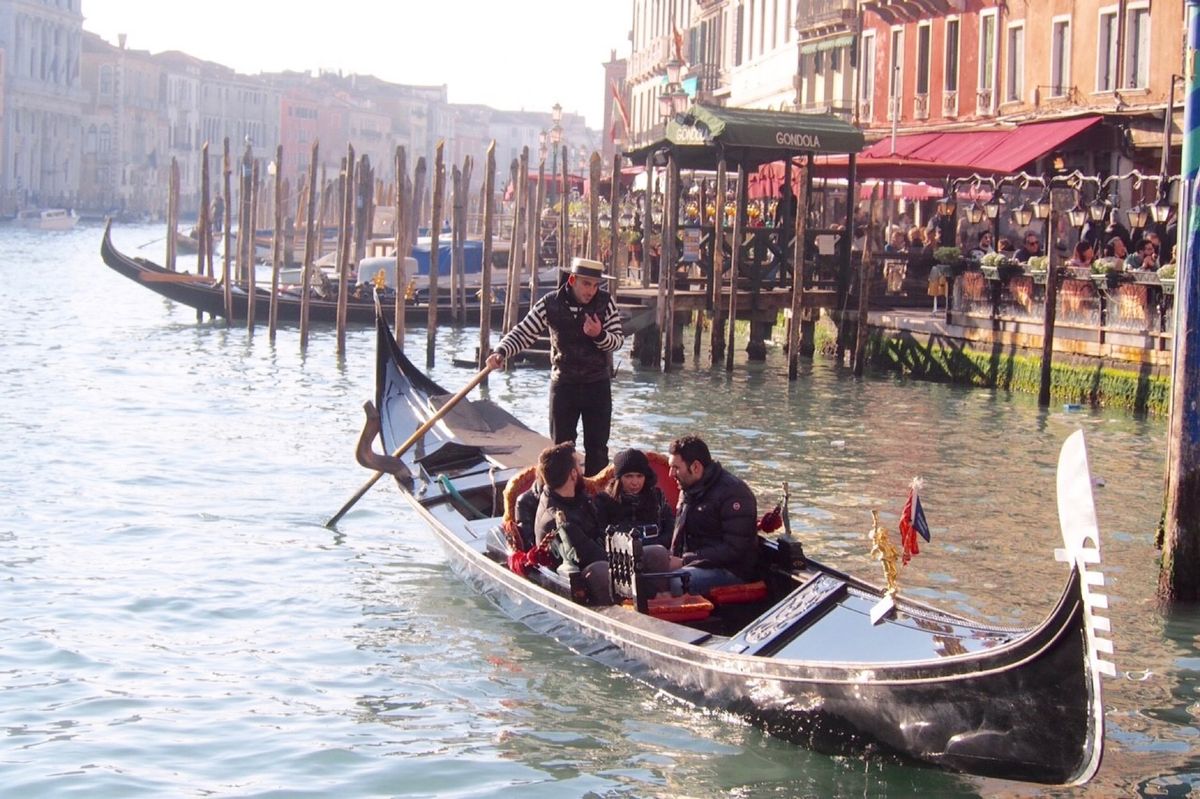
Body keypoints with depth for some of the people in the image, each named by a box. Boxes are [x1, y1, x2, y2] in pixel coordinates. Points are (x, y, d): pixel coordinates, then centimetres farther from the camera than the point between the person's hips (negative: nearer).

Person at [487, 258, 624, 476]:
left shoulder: (605, 302, -8)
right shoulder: (550, 304, -10)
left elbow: (619, 340, -2)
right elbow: (523, 333, -6)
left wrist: (600, 335, -24)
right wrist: (501, 352, -23)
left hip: (598, 384, 1)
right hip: (563, 384, -1)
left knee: (597, 446, 8)